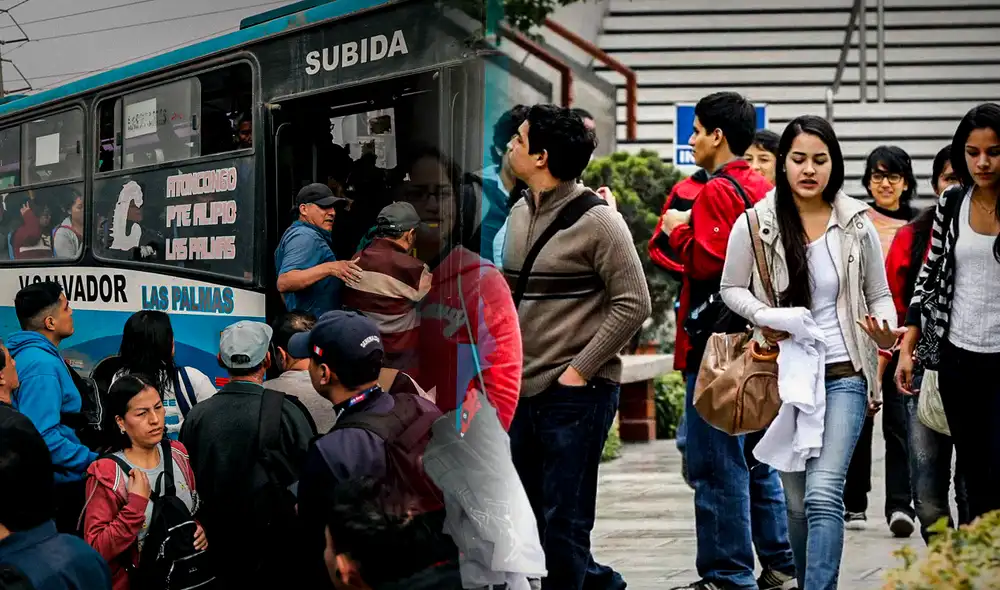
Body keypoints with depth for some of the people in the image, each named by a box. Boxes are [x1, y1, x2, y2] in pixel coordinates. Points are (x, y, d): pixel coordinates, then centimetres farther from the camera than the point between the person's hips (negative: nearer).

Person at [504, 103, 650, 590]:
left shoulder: (596, 220, -12)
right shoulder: (520, 213, 10)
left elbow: (634, 304, -13)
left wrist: (579, 370, -14)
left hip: (575, 393, -7)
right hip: (521, 389, 8)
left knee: (562, 525, -1)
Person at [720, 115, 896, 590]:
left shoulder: (856, 225, 0)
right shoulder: (755, 224, -2)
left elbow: (879, 295, 9)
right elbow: (731, 288, 8)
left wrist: (886, 332, -13)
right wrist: (762, 316, -13)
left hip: (843, 376, -1)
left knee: (823, 493, -16)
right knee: (797, 501, 11)